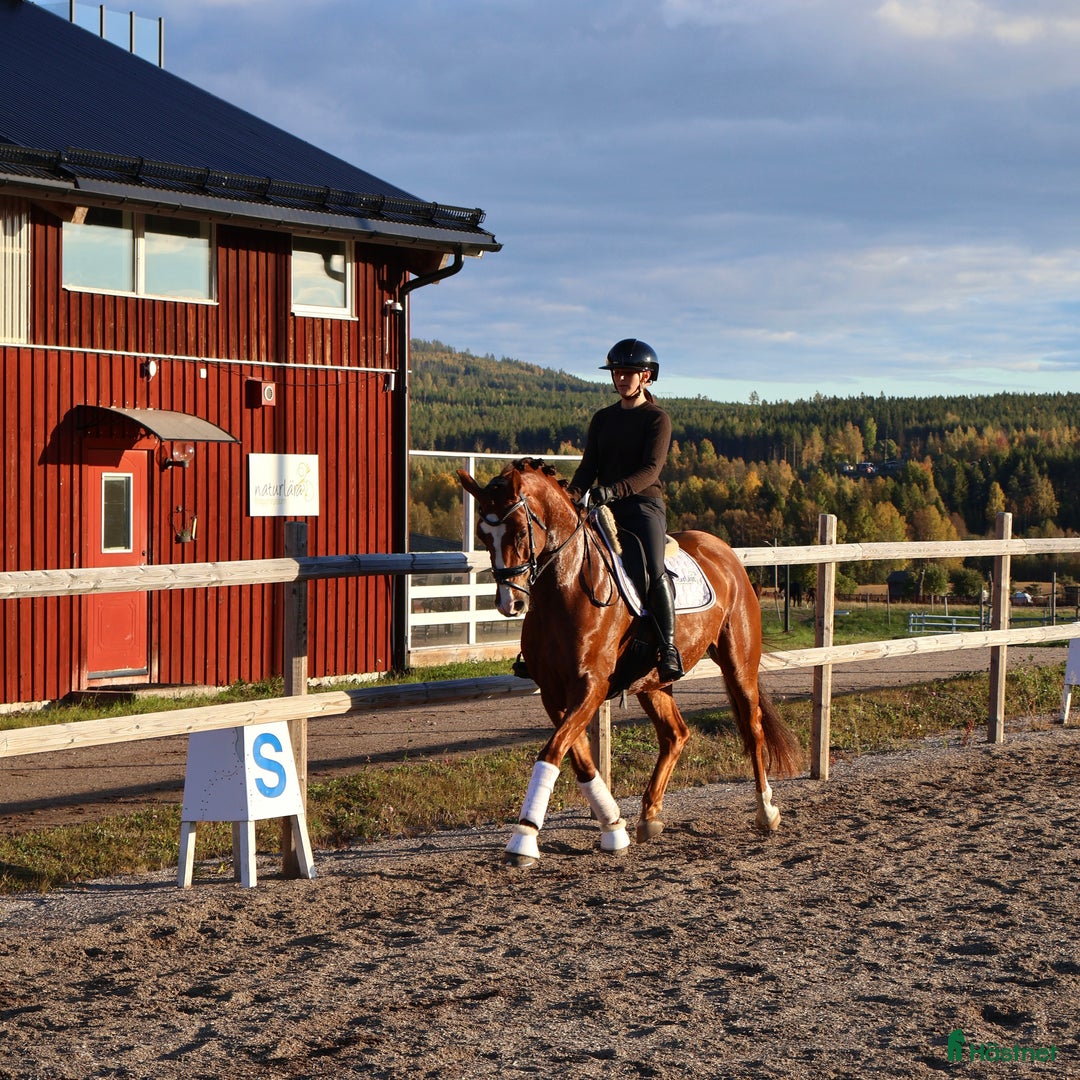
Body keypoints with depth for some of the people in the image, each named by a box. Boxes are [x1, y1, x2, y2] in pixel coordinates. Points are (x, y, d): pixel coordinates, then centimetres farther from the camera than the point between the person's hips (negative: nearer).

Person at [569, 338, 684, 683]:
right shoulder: (602, 419, 17)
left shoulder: (657, 419, 0)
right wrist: (572, 495, -10)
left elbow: (650, 470, -13)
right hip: (603, 510, 6)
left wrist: (613, 490, -29)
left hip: (644, 506, -6)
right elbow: (589, 466, 11)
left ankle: (669, 646, -23)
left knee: (653, 568, -28)